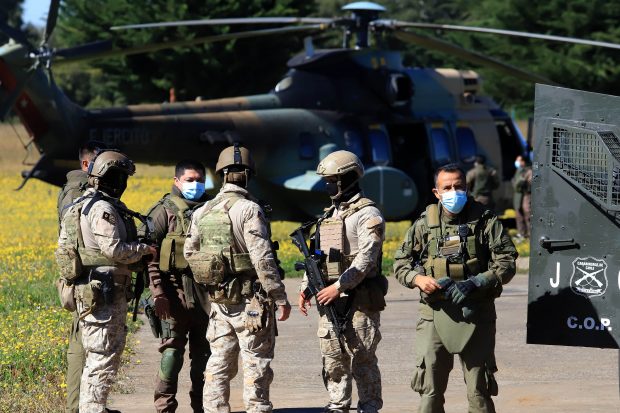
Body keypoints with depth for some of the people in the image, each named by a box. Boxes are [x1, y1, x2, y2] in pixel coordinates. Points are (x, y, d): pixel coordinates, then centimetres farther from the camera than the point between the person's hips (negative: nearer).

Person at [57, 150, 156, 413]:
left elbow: (63, 246, 19)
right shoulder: (103, 209, -15)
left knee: (95, 356, 16)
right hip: (105, 294, -10)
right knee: (104, 356, -7)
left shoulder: (77, 207, 16)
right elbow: (113, 249, -21)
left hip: (85, 291, 10)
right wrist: (144, 250, -6)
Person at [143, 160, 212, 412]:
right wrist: (157, 292, -16)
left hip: (206, 293, 5)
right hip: (175, 290, -5)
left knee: (204, 353, 9)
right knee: (172, 351, -5)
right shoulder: (164, 211, -2)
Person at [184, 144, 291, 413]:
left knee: (219, 365, 11)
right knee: (256, 366, -1)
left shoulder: (202, 212, 7)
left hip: (219, 300, 6)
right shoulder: (248, 209, -13)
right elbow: (262, 258, -18)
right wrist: (280, 298, -13)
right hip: (251, 300, -6)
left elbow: (189, 253, 14)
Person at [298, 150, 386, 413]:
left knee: (362, 359, -5)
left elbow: (366, 258, -18)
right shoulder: (330, 215, 18)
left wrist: (339, 286, -22)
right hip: (329, 298, 8)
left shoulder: (368, 214, -9)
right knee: (333, 359, 8)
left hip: (359, 300, -8)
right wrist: (305, 288, 11)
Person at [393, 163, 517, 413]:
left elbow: (507, 263, -2)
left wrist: (476, 283, -15)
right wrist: (417, 279, -8)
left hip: (475, 316, -1)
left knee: (479, 389, 2)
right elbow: (400, 263, 13)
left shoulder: (485, 221, 2)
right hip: (435, 315, 1)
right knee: (429, 388, 1)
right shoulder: (424, 224, 7)